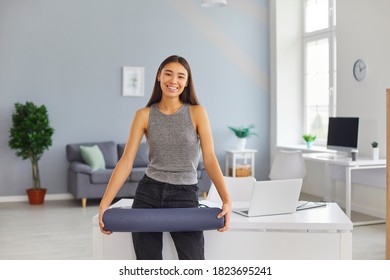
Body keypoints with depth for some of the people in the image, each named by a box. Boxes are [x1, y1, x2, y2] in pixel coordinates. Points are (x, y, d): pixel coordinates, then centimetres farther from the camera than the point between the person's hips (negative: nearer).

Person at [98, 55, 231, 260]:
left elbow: (209, 159, -6)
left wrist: (226, 200, -19)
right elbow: (126, 161, -2)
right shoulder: (144, 115, 2)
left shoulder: (197, 113, -1)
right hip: (148, 194, 2)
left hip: (185, 196, -1)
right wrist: (104, 203, -10)